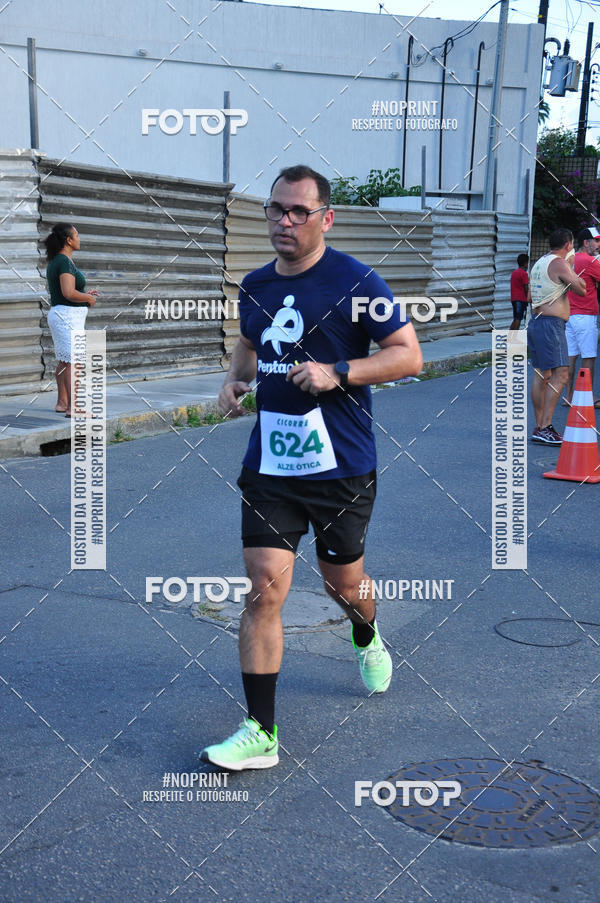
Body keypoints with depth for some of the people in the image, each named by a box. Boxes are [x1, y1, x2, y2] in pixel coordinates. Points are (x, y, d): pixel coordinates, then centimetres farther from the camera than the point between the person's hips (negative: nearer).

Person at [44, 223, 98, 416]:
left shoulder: (54, 262, 13)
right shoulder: (65, 262, -17)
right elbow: (68, 293, -27)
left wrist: (84, 294, 15)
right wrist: (88, 298, -11)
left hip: (59, 314, 10)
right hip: (68, 316, -10)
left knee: (64, 361, 16)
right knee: (73, 362, -9)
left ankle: (62, 402, 23)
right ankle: (73, 408, -9)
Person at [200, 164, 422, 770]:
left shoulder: (354, 282, -9)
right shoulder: (255, 287, 8)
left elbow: (409, 355, -10)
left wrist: (337, 373, -22)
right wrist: (236, 378, 6)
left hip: (341, 467, -3)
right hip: (269, 465, 4)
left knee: (343, 583, 14)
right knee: (264, 588, -6)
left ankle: (367, 640, 52)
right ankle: (260, 733, 1)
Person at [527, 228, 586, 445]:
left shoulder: (539, 263, 17)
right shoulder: (559, 263, -11)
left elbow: (530, 296, 26)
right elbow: (581, 289, -11)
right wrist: (571, 266, 2)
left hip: (535, 321, 10)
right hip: (551, 324, -10)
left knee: (541, 375, 12)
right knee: (560, 374, -13)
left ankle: (540, 428, 15)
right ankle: (544, 428, -19)